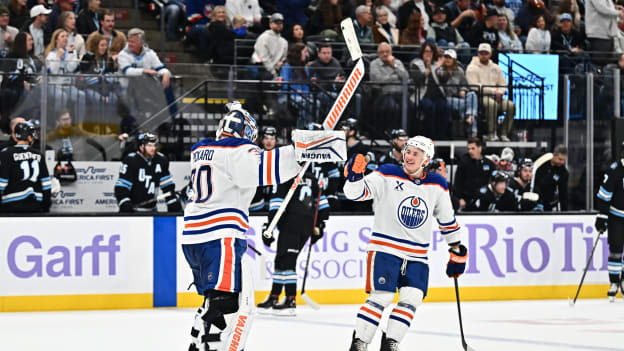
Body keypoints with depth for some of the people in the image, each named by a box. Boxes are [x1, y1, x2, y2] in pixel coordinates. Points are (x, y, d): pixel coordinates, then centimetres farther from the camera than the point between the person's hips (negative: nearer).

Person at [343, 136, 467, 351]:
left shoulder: (437, 186, 7)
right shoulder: (387, 176, -4)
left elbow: (447, 220, 18)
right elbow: (356, 192, -12)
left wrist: (457, 249, 19)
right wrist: (354, 176, -33)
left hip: (417, 256, 4)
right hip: (385, 249, -4)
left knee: (412, 299, -9)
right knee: (381, 298, -14)